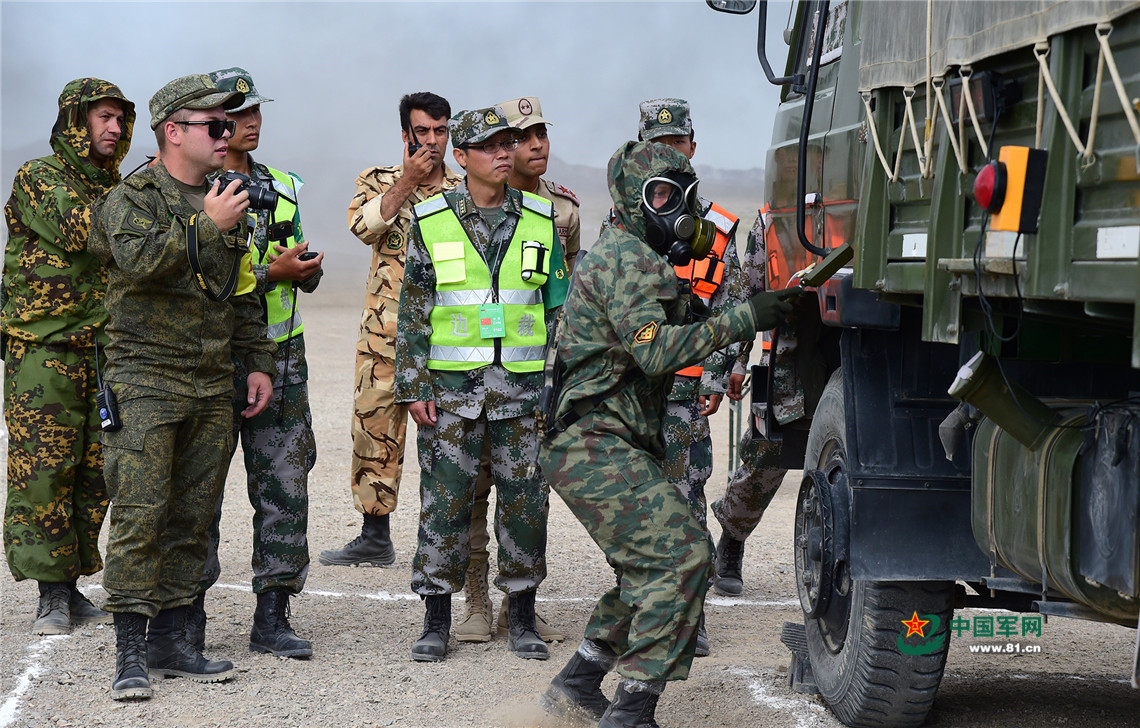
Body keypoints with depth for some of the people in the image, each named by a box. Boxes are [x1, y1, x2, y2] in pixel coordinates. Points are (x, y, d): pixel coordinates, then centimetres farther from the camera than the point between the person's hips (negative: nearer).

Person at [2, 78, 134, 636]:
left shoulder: (118, 190, 17)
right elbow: (75, 232, -18)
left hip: (103, 353, 6)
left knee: (93, 474, 5)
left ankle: (71, 588, 12)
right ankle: (51, 594, 0)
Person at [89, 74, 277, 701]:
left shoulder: (224, 202, 16)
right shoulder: (131, 199, -4)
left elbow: (242, 294, 23)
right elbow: (140, 258, -25)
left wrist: (258, 362, 17)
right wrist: (207, 226, -22)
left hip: (214, 388, 6)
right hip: (147, 382, -6)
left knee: (192, 518, 8)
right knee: (140, 515, -9)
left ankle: (169, 639, 16)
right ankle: (131, 650, -4)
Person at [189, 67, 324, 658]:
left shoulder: (281, 190, 14)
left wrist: (305, 269, -4)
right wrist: (272, 272, -20)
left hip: (280, 356, 6)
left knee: (286, 486, 3)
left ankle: (272, 617, 10)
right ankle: (188, 616, 14)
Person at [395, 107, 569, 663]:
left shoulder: (540, 220, 7)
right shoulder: (432, 222, 2)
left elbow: (560, 307, 11)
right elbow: (412, 312, 4)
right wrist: (413, 386, -2)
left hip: (524, 383, 1)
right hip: (452, 384, -1)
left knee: (524, 498, 3)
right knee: (445, 498, 0)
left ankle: (523, 617, 15)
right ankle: (437, 621, 9)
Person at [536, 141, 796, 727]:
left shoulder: (642, 259, 22)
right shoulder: (625, 257, -12)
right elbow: (656, 350, -23)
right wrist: (742, 319, -23)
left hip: (615, 446, 11)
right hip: (596, 446, -11)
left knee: (651, 566, 18)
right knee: (680, 552, -18)